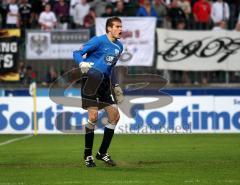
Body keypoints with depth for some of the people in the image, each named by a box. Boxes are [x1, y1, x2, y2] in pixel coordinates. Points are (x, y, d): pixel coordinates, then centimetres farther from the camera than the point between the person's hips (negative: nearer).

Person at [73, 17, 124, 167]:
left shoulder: (119, 46, 14)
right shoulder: (99, 41, -8)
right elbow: (77, 53, -9)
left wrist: (116, 86, 26)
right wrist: (82, 64, -28)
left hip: (105, 84, 8)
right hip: (91, 81, -8)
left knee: (115, 116, 2)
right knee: (93, 116, -14)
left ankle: (103, 153, 15)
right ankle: (88, 155, -1)